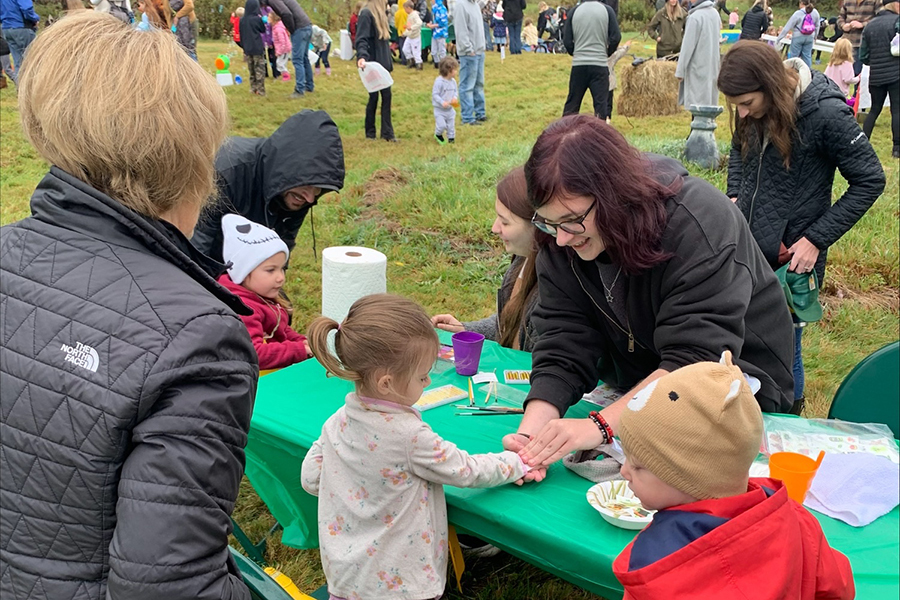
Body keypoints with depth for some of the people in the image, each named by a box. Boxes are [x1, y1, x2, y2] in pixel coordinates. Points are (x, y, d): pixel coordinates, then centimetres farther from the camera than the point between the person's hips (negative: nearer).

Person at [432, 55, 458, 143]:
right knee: (441, 125, -8)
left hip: (450, 109, 6)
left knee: (451, 125, 11)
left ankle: (451, 138, 28)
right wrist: (442, 102, -29)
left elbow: (456, 91, 11)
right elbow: (435, 94, -20)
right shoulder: (439, 81, -21)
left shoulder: (453, 81, 0)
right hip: (440, 109, -6)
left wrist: (455, 98, -12)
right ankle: (438, 134, 22)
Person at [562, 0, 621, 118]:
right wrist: (607, 53, 14)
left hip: (578, 64, 2)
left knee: (572, 103, 9)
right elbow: (616, 37, -3)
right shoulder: (607, 10, -1)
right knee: (600, 102, 2)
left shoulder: (574, 11, 4)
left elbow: (567, 40, 4)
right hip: (600, 64, -2)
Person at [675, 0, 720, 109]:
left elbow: (688, 46, -15)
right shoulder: (715, 13, 6)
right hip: (712, 65, 8)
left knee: (697, 104, -5)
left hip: (698, 67, -8)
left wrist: (680, 70, -10)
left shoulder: (695, 17, -17)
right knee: (709, 102, 12)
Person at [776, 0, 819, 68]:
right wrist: (815, 37, 28)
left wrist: (778, 39, -8)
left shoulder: (798, 13, -12)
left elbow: (787, 27, -11)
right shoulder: (815, 13, 1)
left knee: (794, 56, 3)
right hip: (809, 38, 4)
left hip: (798, 37, -4)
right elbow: (817, 26, 12)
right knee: (807, 56, 9)